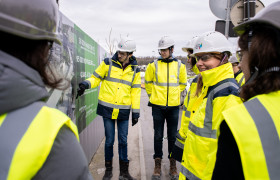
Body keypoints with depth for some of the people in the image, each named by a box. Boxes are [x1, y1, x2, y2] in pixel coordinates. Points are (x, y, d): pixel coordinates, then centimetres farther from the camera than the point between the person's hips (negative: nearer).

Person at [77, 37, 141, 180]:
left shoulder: (134, 70, 3)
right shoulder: (108, 63, -2)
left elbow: (135, 91, 6)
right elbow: (96, 78, 4)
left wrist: (136, 112, 4)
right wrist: (86, 84, -18)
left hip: (124, 111, 1)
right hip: (107, 108, -1)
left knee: (123, 140, 9)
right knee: (109, 140, 7)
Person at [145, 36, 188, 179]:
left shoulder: (179, 65, 1)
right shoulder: (153, 65, -2)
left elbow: (183, 83, 16)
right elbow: (147, 82, 13)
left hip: (173, 106, 1)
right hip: (157, 106, -1)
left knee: (172, 136, 10)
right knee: (158, 136, 8)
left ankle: (173, 165, 25)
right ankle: (158, 164, 22)